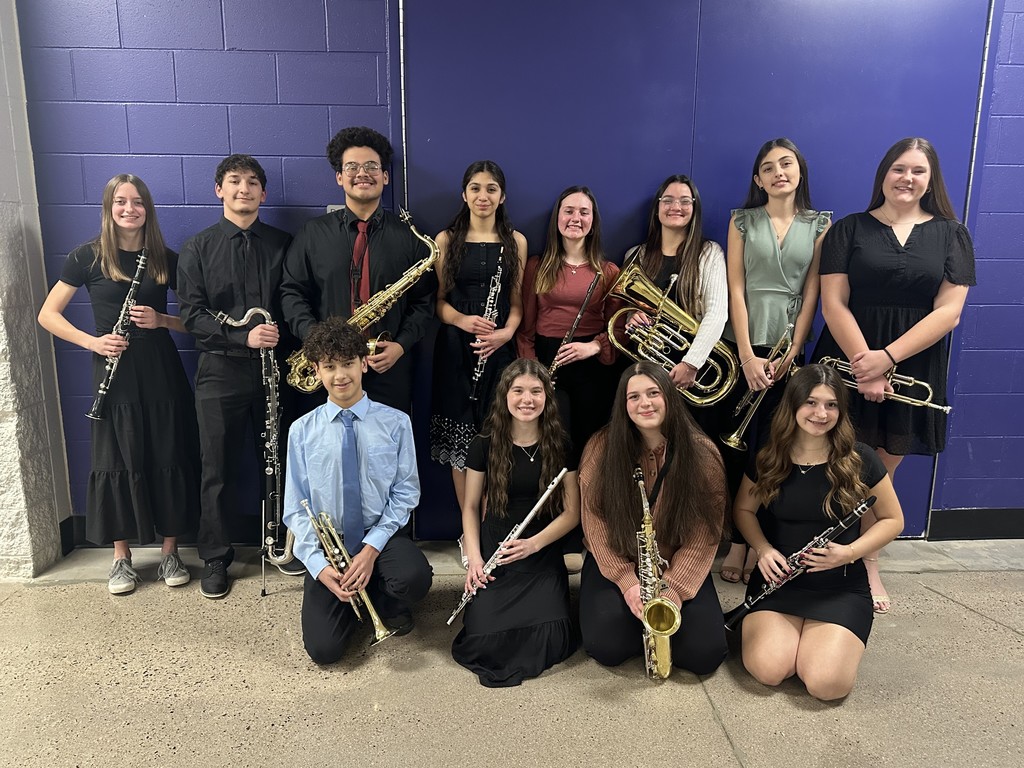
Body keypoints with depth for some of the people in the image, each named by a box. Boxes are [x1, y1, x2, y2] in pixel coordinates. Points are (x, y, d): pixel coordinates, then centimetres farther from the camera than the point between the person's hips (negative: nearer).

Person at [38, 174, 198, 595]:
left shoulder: (166, 258, 5)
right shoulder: (88, 256, 0)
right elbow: (47, 314, 3)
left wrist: (161, 320, -11)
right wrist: (92, 341, -12)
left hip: (162, 373, 1)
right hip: (115, 375, -1)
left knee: (169, 459, 4)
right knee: (117, 462, 5)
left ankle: (170, 552, 20)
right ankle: (121, 559, 22)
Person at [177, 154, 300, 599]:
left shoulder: (282, 244, 7)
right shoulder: (198, 248, 4)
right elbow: (192, 314, -4)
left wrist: (281, 339, -9)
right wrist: (243, 336, -18)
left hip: (274, 368, 1)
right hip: (220, 371, -1)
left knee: (278, 462, 10)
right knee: (219, 470, 7)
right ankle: (215, 558, 22)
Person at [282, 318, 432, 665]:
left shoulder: (396, 423, -4)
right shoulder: (302, 431, -1)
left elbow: (405, 492, -5)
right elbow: (296, 507, -1)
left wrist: (372, 548, -17)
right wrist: (318, 565, -14)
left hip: (383, 535, 0)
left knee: (415, 578, -33)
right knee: (323, 648, -13)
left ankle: (382, 601, 6)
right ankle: (354, 596, 21)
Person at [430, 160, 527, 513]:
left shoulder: (516, 241, 7)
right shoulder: (447, 240, 5)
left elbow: (516, 300, 7)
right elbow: (439, 299, 4)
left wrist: (507, 332, -13)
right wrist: (461, 320, -16)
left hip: (500, 349, 0)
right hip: (455, 348, 0)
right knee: (460, 443, 2)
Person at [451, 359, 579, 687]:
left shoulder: (560, 446, -1)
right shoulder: (485, 445, -2)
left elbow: (572, 512, 0)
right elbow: (471, 506, 5)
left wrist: (534, 543, -14)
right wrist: (474, 558, -8)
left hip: (543, 558, 0)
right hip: (493, 556, 0)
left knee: (549, 641, -19)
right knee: (484, 639, -18)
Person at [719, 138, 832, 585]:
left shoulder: (819, 224, 7)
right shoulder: (742, 221, 4)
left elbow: (812, 292, 2)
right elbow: (735, 289, -2)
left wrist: (791, 352, -8)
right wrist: (747, 355, -11)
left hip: (788, 349, 1)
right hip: (742, 346, 0)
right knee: (736, 444, 2)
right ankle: (737, 540, 13)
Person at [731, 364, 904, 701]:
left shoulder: (859, 460, -7)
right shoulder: (767, 458, -3)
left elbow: (893, 520, 3)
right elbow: (743, 510, 10)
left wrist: (850, 552, -15)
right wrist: (763, 549, -10)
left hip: (842, 587, -1)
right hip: (778, 578, 1)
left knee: (827, 684, -23)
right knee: (767, 670, -22)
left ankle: (814, 636, 12)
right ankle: (791, 633, 12)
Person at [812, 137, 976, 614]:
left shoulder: (951, 235, 6)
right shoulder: (849, 229, 3)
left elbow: (949, 312, -4)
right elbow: (833, 303, -6)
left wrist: (887, 357, -16)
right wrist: (862, 362, -18)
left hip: (912, 371, 1)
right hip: (848, 366, -1)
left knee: (881, 476, 9)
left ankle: (869, 565, 25)